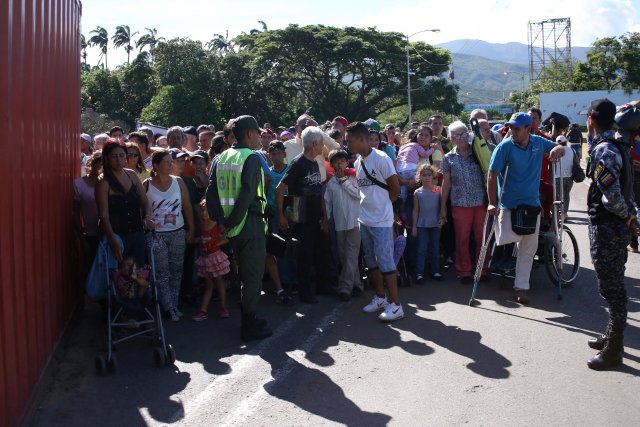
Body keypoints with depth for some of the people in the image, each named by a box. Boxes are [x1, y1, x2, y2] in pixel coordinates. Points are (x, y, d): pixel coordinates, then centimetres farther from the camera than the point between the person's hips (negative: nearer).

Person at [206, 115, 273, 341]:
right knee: (253, 276, 3)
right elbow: (247, 194, -23)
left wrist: (220, 219, -1)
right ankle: (250, 327, 10)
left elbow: (211, 192, 1)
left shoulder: (221, 158, 8)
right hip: (251, 223, -7)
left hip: (233, 228, 7)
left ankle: (248, 319, 31)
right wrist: (232, 221, -16)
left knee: (244, 273, 20)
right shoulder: (252, 158, -13)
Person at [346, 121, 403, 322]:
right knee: (371, 261, 15)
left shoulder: (381, 159, -15)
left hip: (381, 220, -8)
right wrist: (371, 205, 3)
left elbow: (395, 188, -11)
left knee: (385, 261, -7)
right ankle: (380, 297, 28)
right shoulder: (357, 162, 7)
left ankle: (396, 304, 0)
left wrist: (382, 205, -1)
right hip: (364, 220, 8)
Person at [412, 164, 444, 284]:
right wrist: (414, 226, 2)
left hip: (435, 224, 1)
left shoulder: (438, 190, 0)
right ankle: (419, 273, 1)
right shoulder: (417, 192, 1)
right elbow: (415, 210, 4)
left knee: (435, 249, 9)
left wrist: (442, 219, -9)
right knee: (422, 250, 0)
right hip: (422, 225, 0)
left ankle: (435, 271, 17)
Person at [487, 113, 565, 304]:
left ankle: (521, 287, 20)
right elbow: (492, 175, -14)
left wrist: (558, 149, -11)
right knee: (507, 240, -20)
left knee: (528, 249, 8)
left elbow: (559, 148, 15)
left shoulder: (539, 142, -1)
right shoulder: (505, 146, -14)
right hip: (509, 204, -4)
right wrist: (492, 203, -20)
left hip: (532, 203, 4)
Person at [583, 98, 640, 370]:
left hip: (606, 227, -10)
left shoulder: (603, 151, -19)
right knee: (613, 284, 19)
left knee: (611, 286, -3)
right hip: (617, 225, 10)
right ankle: (612, 336, 32)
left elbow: (612, 195, -26)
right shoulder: (617, 147, 12)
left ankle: (614, 350, 5)